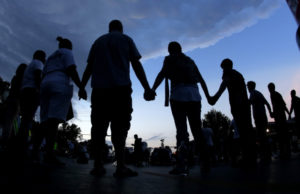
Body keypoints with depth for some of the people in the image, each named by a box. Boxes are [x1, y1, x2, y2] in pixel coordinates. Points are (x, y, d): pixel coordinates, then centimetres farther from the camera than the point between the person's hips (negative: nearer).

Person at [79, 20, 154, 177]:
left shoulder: (98, 41, 23)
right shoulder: (126, 40, 14)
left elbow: (89, 67, 16)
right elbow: (137, 65, 3)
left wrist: (82, 88, 18)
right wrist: (147, 88, 0)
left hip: (99, 89, 3)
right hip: (121, 88, -3)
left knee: (99, 126, 3)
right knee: (120, 126, -5)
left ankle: (98, 165, 3)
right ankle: (120, 166, -11)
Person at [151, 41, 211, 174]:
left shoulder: (170, 58, 12)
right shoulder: (190, 60, 26)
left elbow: (162, 73, -7)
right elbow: (201, 80, 25)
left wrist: (152, 89, -15)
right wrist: (208, 96, 29)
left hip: (179, 95, -4)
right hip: (194, 96, 5)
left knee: (181, 129, -8)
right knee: (197, 129, 10)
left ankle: (182, 164, -14)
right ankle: (205, 162, 12)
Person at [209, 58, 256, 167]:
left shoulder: (228, 73, 2)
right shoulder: (239, 74, 27)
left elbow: (225, 83, -19)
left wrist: (216, 96, -34)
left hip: (237, 105, -8)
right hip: (245, 103, 8)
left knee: (243, 131, -12)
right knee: (248, 129, 7)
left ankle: (247, 159, -12)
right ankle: (252, 158, 11)